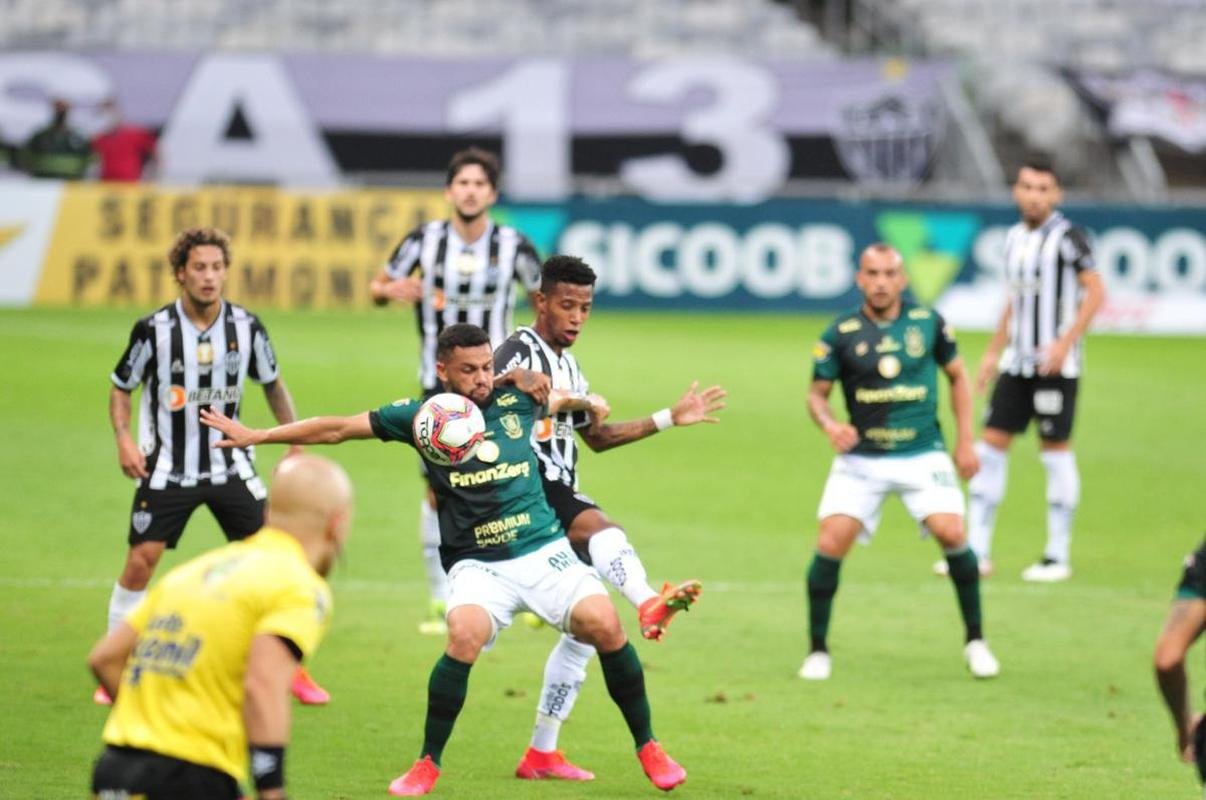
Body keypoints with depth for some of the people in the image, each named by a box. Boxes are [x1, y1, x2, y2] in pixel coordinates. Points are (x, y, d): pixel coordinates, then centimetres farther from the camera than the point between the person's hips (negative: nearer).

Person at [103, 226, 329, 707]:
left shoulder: (247, 327, -5)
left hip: (231, 464, 2)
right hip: (167, 467, -2)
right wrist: (123, 439, -13)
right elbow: (120, 388, 1)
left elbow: (273, 385, 11)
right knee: (141, 560, -10)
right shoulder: (154, 330, -12)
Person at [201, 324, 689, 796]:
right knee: (466, 634, -31)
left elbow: (568, 401, 31)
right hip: (477, 563, -2)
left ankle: (647, 747, 1)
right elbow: (338, 429, 7)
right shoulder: (424, 416, 1)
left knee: (604, 624, -20)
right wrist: (257, 436, 7)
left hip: (544, 551, 2)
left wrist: (587, 404, 13)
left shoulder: (517, 400, 5)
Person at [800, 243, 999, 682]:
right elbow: (817, 394, 3)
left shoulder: (927, 323, 0)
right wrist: (830, 425, -19)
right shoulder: (841, 334, -4)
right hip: (861, 459, 0)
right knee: (831, 543, -15)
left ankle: (975, 640, 3)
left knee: (951, 533, -17)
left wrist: (965, 441, 7)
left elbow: (958, 377, 13)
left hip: (923, 455, 0)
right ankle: (818, 650, 3)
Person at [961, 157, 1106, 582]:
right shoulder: (1015, 237, 13)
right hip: (1017, 363, 7)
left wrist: (1064, 343, -22)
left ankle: (1058, 556, 6)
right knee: (991, 443, 2)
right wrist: (993, 351, 20)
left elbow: (1095, 292, -14)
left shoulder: (1067, 237, -9)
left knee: (1055, 450, -2)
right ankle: (977, 551, 6)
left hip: (1055, 364, -7)